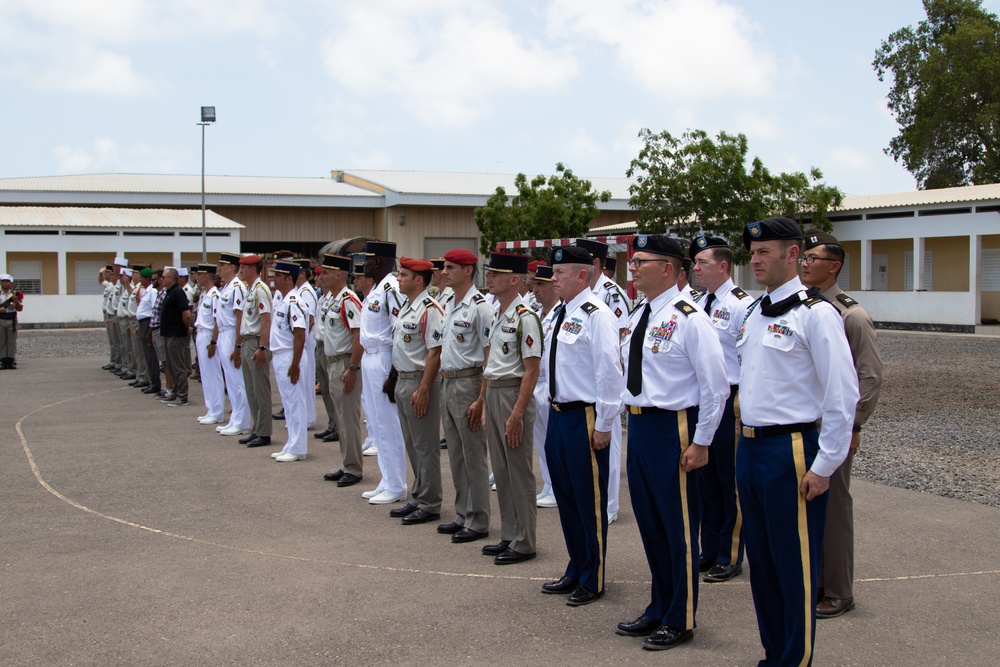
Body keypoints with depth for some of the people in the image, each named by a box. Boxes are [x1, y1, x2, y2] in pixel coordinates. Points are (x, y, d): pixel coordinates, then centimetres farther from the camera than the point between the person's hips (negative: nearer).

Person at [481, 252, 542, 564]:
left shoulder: (525, 317, -16)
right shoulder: (497, 315, 12)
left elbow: (531, 371, -18)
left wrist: (517, 413, -20)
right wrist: (484, 401, 16)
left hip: (514, 394, -9)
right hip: (493, 393, 9)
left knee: (519, 472, -1)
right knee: (501, 471, 15)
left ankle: (524, 544, 8)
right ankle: (508, 535, 25)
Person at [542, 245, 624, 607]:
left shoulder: (596, 315, -16)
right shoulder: (562, 314, 11)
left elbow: (609, 372, -19)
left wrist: (603, 425, -19)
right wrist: (553, 407, 17)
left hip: (584, 418, -9)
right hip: (558, 414, 9)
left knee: (590, 501, 3)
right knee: (566, 497, 18)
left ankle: (593, 580, 17)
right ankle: (576, 571, 33)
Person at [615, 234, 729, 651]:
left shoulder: (688, 318, -14)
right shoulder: (637, 319, 12)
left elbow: (715, 385, -15)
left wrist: (701, 442, -16)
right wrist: (631, 422, 15)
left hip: (673, 429, -8)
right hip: (638, 426, 9)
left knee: (679, 528, 4)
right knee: (649, 523, 18)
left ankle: (680, 621, 18)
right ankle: (659, 609, 34)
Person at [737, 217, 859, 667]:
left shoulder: (815, 314, -13)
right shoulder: (754, 313, 13)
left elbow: (842, 395, -16)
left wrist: (823, 466, -16)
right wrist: (745, 444, 17)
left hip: (790, 450, -8)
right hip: (749, 448, 8)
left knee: (795, 564, 2)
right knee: (761, 559, 16)